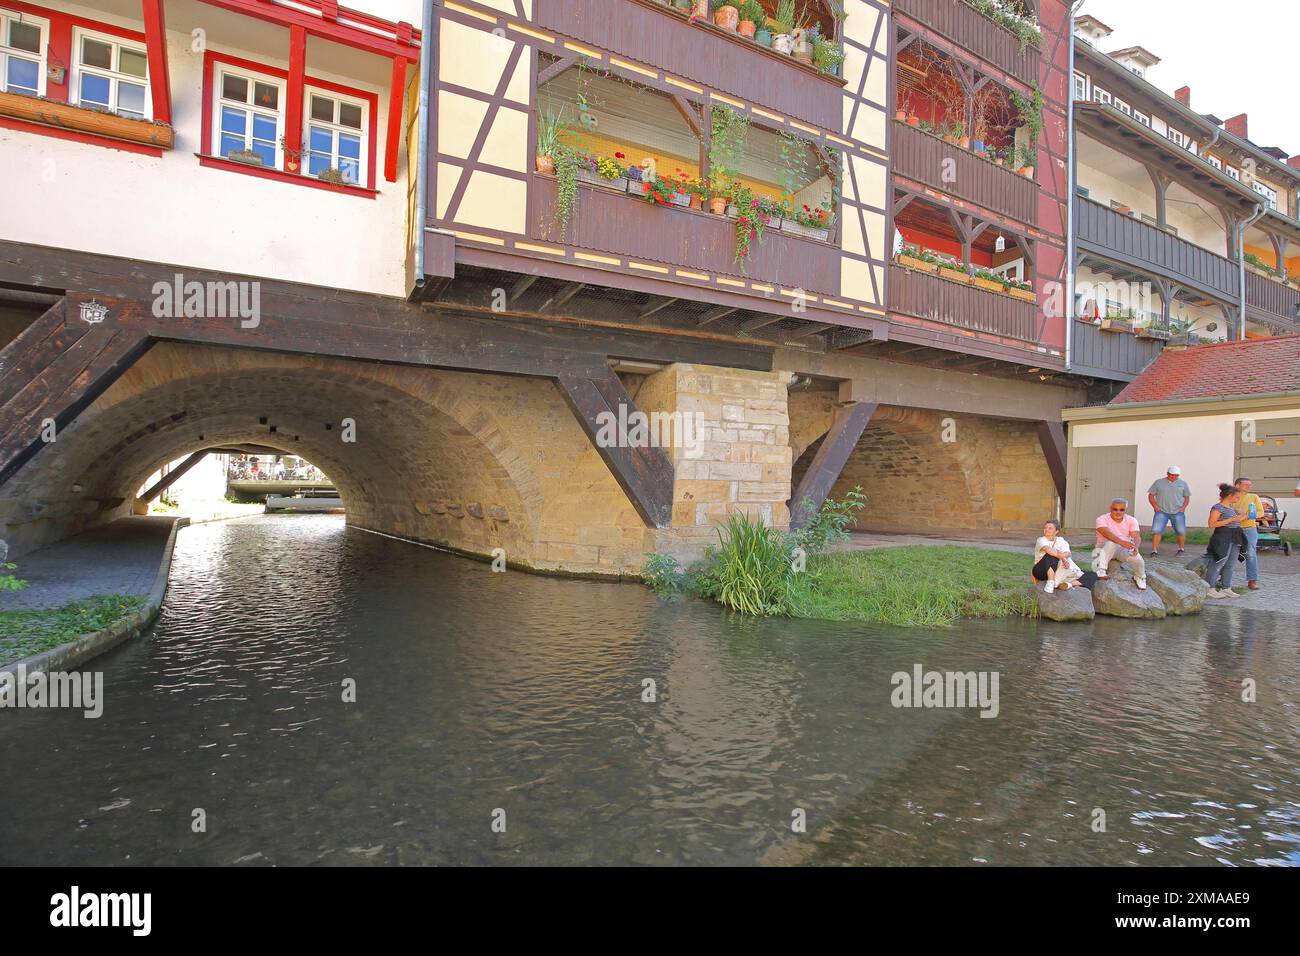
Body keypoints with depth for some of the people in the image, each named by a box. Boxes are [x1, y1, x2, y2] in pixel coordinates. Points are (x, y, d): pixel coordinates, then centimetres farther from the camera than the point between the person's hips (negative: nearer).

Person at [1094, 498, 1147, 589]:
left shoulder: (1131, 520, 1)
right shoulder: (1102, 519, -11)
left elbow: (1136, 536, -15)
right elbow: (1106, 533, -31)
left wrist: (1135, 547, -38)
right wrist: (1121, 542, -49)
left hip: (1125, 549, 3)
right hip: (1105, 548, -3)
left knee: (1136, 557, -27)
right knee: (1111, 543, -36)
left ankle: (1140, 577, 8)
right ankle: (1100, 571, -42)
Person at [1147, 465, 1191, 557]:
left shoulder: (1182, 483, 10)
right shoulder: (1158, 482, 5)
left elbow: (1187, 497, 16)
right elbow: (1151, 495, 8)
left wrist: (1183, 507, 0)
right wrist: (1155, 506, -4)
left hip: (1178, 512, 2)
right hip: (1161, 512, -1)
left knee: (1181, 531, 3)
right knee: (1156, 531, -11)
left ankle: (1181, 549, 23)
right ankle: (1154, 551, -10)